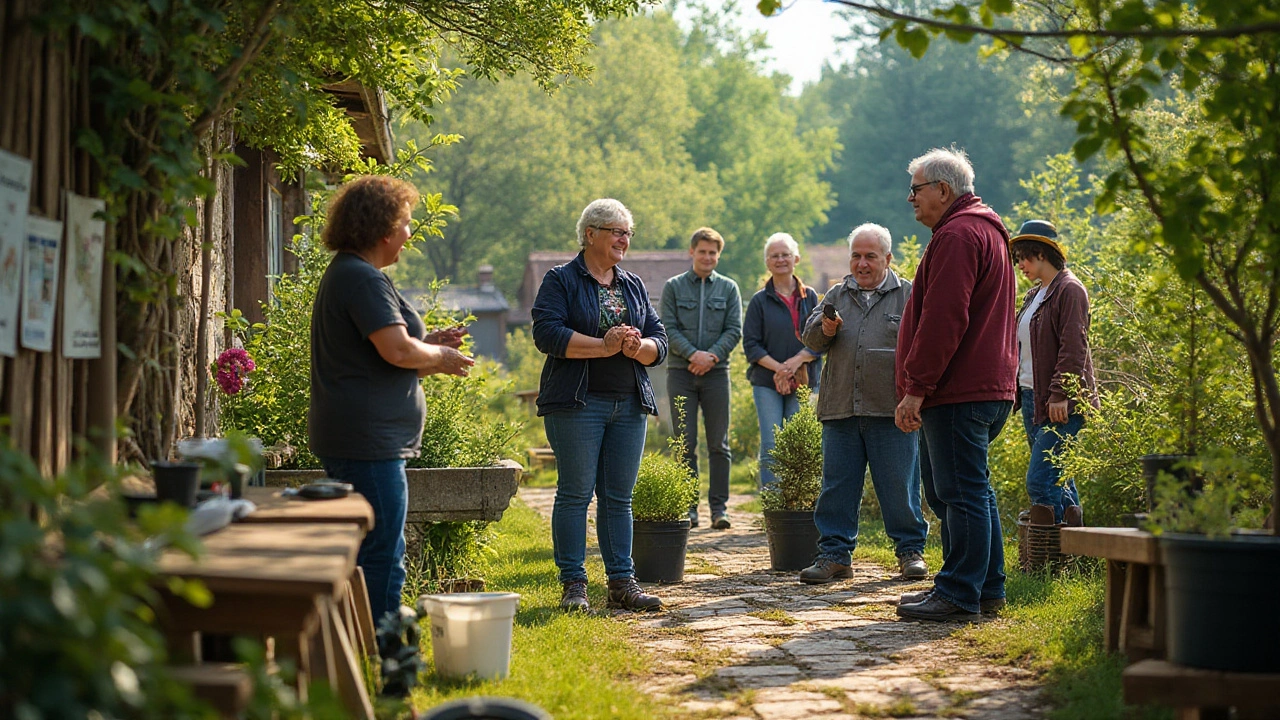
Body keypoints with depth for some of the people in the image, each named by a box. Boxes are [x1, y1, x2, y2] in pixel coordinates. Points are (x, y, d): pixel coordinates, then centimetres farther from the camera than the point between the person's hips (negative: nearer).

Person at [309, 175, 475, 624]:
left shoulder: (345, 272, 20)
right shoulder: (363, 278, -15)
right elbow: (397, 351, -24)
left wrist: (428, 343, 17)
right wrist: (439, 358, -5)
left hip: (348, 436, 11)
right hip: (369, 437, -11)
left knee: (361, 551, 15)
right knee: (383, 555, -9)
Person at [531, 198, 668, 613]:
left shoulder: (634, 286, 17)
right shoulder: (562, 280, 0)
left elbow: (660, 341, 13)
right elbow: (547, 333, -13)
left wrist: (638, 346, -10)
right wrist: (604, 346, -17)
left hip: (629, 406, 5)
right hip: (577, 403, -5)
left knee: (620, 497, 6)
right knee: (575, 493, -4)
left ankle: (622, 583, 10)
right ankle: (573, 584, 2)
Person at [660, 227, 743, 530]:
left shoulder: (728, 288, 9)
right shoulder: (674, 287, 6)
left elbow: (734, 330, 2)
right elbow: (669, 329, -2)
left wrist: (712, 356, -13)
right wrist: (693, 354, -16)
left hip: (716, 371, 1)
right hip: (680, 371, -1)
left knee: (719, 444, 2)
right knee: (686, 444, 0)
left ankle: (719, 507, 6)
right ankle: (688, 508, 5)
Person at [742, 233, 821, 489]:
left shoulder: (810, 297, 8)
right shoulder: (759, 301, 4)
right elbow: (751, 345, 0)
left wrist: (797, 361, -13)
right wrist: (778, 367, -14)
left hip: (803, 383, 1)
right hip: (767, 383, -1)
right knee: (771, 448, -6)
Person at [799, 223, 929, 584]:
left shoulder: (908, 296, 5)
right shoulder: (837, 295, 16)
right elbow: (810, 339, 14)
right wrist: (824, 330, -10)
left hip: (891, 409, -3)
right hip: (840, 409, 3)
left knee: (899, 486, 2)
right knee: (837, 485, 5)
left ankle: (911, 550, 15)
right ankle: (834, 554, 11)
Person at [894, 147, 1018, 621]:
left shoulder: (957, 235, -12)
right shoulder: (985, 230, 23)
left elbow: (942, 320, -20)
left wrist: (916, 387, -19)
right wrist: (920, 386, 24)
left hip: (958, 393, -11)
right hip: (986, 387, 11)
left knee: (961, 492, -8)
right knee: (966, 490, 15)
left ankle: (960, 594, -5)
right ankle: (987, 586, 19)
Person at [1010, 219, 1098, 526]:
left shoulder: (1069, 290, -8)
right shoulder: (1033, 295, 19)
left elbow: (1073, 347, -16)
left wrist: (1059, 395, -22)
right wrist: (1018, 392, 16)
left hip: (1060, 405, -10)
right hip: (1031, 398, 10)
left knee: (1040, 481, -15)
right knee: (1058, 481, 10)